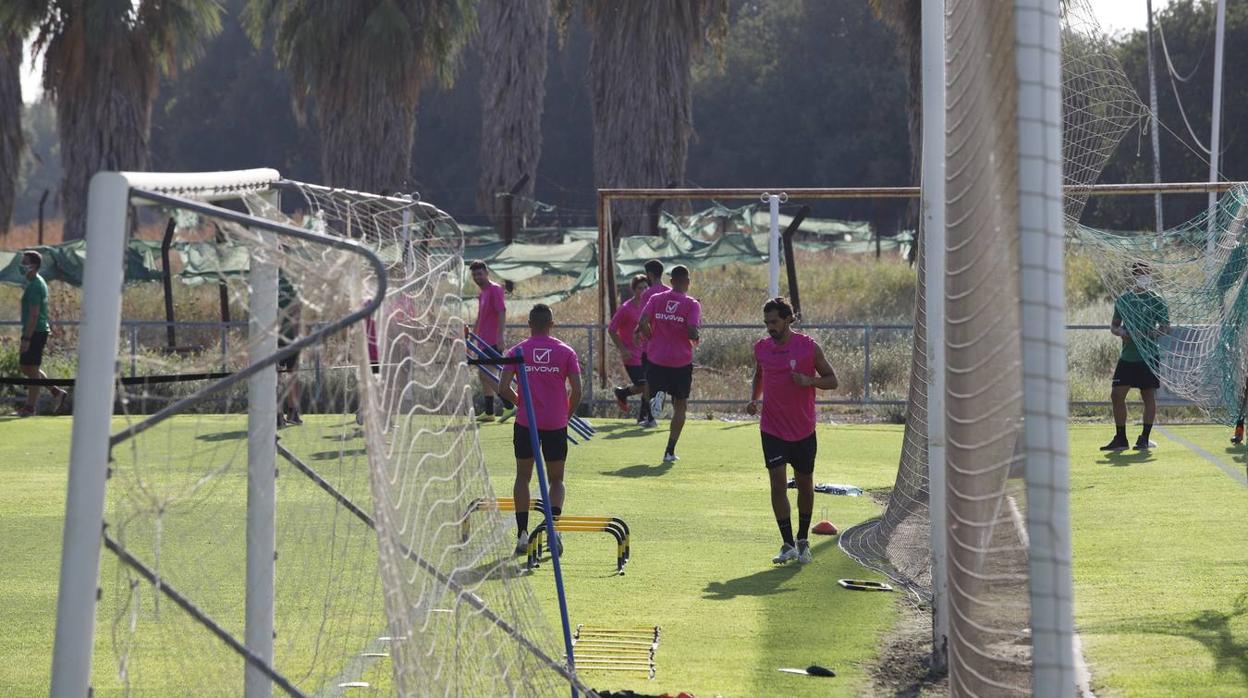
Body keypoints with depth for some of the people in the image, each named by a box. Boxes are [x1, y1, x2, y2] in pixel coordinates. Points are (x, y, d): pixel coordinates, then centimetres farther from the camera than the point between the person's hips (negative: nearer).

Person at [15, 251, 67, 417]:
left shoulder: (34, 286, -17)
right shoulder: (39, 283, 15)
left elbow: (34, 314, -22)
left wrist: (26, 339, -23)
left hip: (35, 332, -10)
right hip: (39, 331, 10)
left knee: (31, 368, -4)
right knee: (24, 366, 15)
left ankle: (30, 407, 2)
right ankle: (56, 392, 17)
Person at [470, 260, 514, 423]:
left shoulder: (495, 289, -9)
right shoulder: (482, 293, 18)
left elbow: (502, 313, -18)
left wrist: (500, 336, -26)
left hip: (493, 342, -10)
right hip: (485, 341, 10)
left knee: (487, 376, -15)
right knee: (484, 376, 10)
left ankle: (509, 406, -14)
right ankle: (489, 412, 14)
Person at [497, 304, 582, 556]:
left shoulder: (517, 351, 0)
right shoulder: (566, 352, 0)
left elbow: (503, 388, -6)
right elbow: (576, 390, -4)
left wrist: (520, 403, 12)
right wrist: (567, 415, 12)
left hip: (526, 422, 0)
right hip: (556, 423, 0)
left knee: (523, 477, 11)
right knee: (556, 480, 10)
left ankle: (522, 534, 3)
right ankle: (552, 528, -12)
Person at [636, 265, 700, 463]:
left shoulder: (656, 299, 1)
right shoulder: (692, 304, -6)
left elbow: (642, 324, -10)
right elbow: (692, 332, -17)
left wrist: (653, 339, 7)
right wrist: (695, 339, 5)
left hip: (656, 359, 1)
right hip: (682, 362, -1)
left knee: (650, 391, 23)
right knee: (680, 406, 11)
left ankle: (656, 396, -15)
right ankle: (670, 451, 5)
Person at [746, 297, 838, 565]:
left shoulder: (809, 347, -8)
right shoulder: (761, 348, 1)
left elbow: (832, 380, -2)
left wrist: (809, 380, -21)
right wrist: (754, 399, 1)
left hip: (803, 430, -1)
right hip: (772, 429, 1)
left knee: (805, 484, 11)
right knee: (778, 484, -10)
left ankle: (802, 541, 27)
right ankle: (788, 545, -6)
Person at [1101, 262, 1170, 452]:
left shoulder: (1157, 300, -2)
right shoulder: (1123, 299, 11)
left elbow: (1165, 328, -6)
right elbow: (1114, 326, 17)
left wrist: (1145, 335, -21)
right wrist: (1121, 332, -6)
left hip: (1148, 356, -5)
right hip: (1127, 356, 5)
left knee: (1149, 396, -1)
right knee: (1117, 395, 2)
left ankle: (1145, 438, 6)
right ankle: (1120, 439, 11)